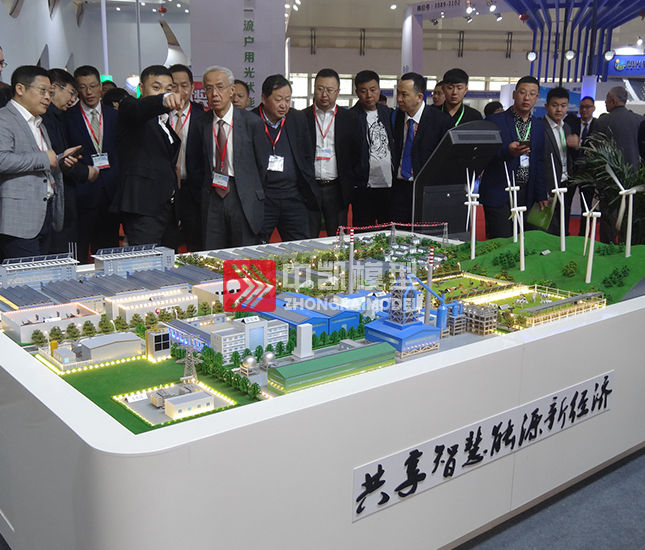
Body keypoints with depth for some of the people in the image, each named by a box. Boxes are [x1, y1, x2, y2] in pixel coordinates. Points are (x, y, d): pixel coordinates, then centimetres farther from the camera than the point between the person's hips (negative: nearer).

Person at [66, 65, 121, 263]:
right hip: (82, 192, -3)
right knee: (79, 255, -1)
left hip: (111, 192, 3)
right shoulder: (68, 117, 1)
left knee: (108, 250, 9)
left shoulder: (114, 116, 11)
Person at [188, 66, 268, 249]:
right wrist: (207, 185, 6)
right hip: (212, 199, 2)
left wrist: (252, 192, 5)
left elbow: (262, 163, 3)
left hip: (244, 200, -2)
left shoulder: (252, 122, -2)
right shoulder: (200, 124, 6)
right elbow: (196, 166, 14)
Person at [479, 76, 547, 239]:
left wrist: (541, 195, 11)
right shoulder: (495, 121, -2)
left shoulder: (539, 127, 15)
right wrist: (507, 152, -26)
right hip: (498, 194, -5)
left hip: (526, 195, 5)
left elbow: (539, 163, 17)